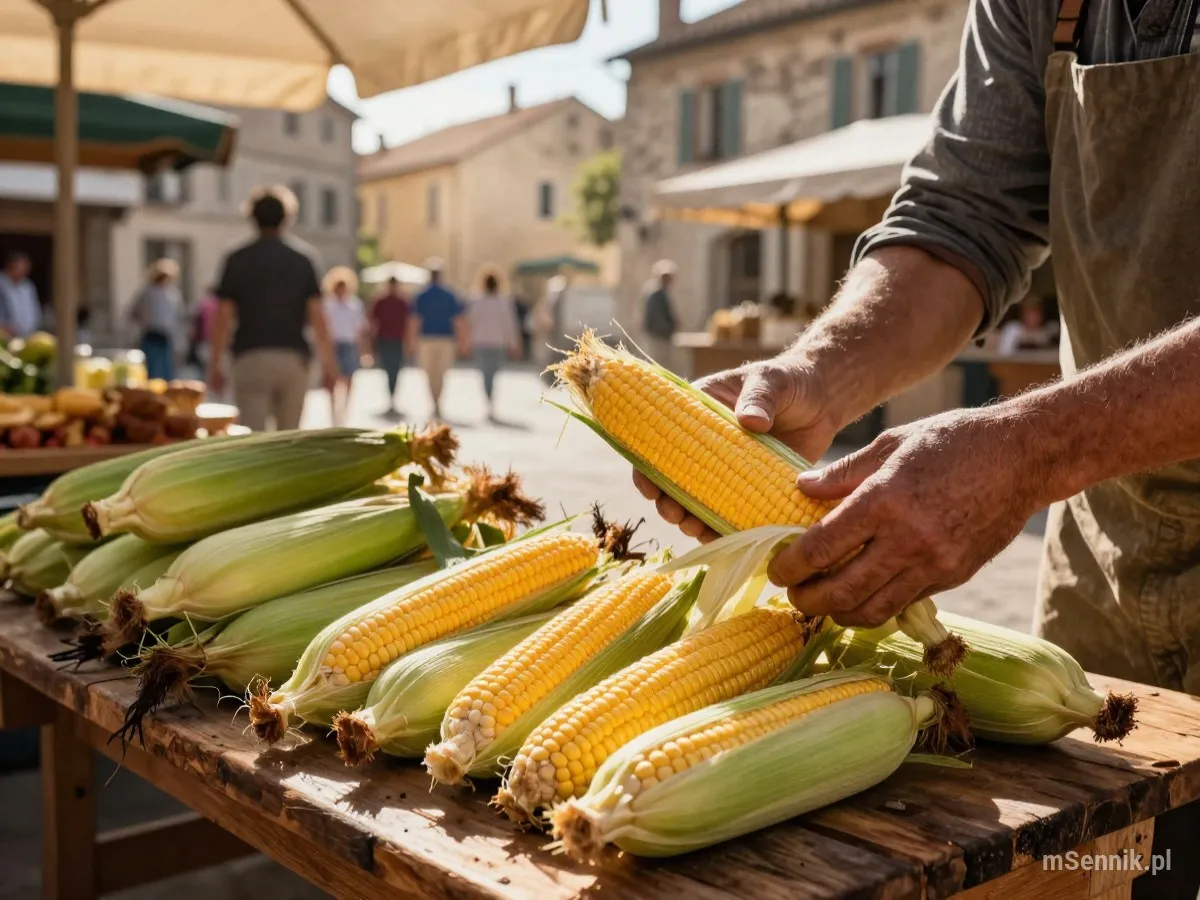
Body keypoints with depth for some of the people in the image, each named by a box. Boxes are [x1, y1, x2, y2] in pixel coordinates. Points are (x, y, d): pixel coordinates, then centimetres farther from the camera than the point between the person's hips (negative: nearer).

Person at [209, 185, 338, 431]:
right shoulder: (304, 257, 5)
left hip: (251, 358, -1)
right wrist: (328, 361, 5)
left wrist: (215, 363, 6)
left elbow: (224, 316, 0)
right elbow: (317, 315, 0)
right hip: (293, 357, 1)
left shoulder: (237, 260, 3)